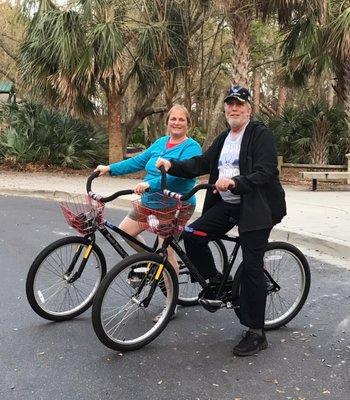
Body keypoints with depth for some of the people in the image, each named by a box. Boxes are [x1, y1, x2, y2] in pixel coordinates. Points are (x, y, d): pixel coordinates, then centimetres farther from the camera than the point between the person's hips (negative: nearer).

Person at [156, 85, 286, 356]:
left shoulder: (261, 135, -7)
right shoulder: (224, 139, 18)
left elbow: (264, 174, -18)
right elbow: (202, 163, 8)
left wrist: (234, 182, -32)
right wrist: (172, 165, -6)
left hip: (255, 208, -7)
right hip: (225, 204, 7)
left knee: (252, 268, -5)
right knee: (192, 235, -10)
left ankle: (257, 333, 7)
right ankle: (216, 282, 15)